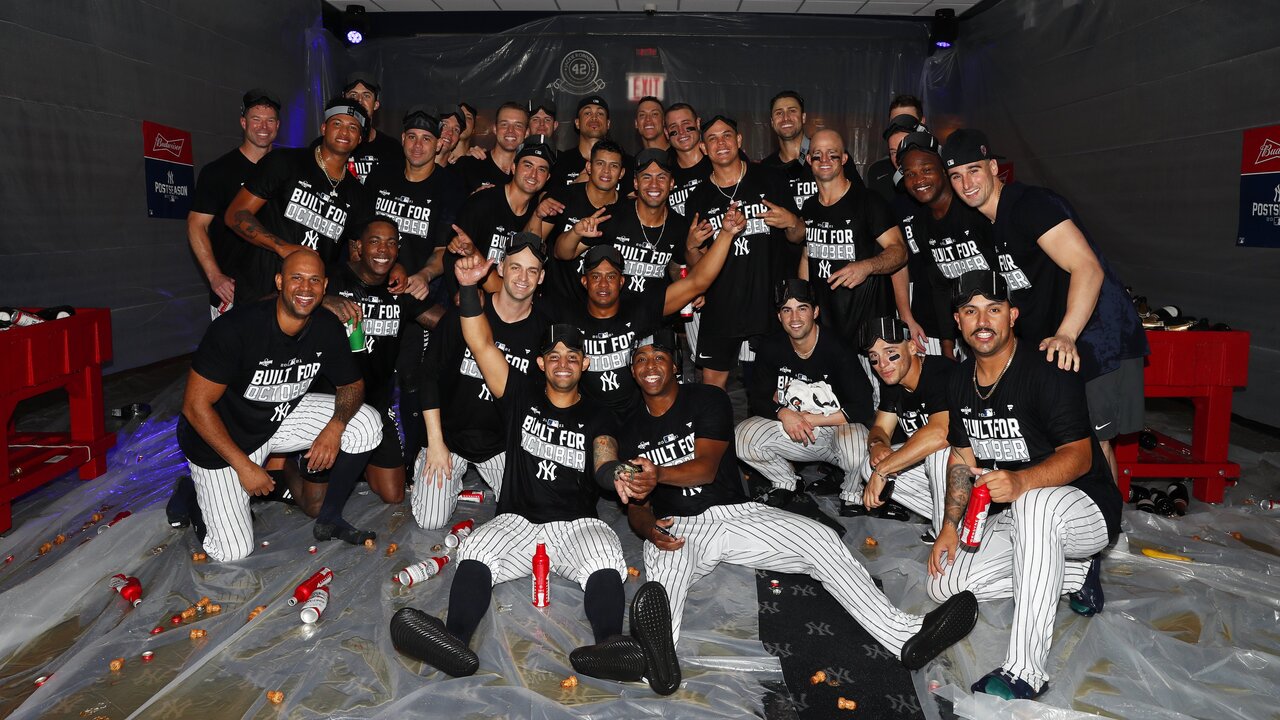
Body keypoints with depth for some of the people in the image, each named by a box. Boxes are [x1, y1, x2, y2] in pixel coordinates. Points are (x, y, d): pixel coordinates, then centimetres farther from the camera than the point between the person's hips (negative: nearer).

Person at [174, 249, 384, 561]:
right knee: (233, 551, -5)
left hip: (283, 416, 5)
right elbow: (196, 405, -24)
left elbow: (352, 385, -1)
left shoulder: (328, 327, -14)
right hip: (222, 435, -5)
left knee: (366, 424, -16)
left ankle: (328, 520, 2)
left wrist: (335, 426, -23)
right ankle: (191, 495, 26)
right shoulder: (236, 327, -30)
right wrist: (244, 466, -23)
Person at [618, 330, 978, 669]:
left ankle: (904, 634, -22)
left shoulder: (707, 400, 5)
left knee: (819, 539, -20)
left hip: (735, 513, 0)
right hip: (677, 529, 0)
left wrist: (658, 473, -27)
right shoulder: (632, 433, 12)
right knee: (662, 572, -36)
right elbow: (636, 507, 9)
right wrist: (650, 530, -15)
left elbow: (706, 467, -9)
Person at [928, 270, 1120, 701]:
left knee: (1034, 503, -42)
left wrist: (1021, 482, -43)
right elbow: (962, 457, 10)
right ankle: (1077, 574, 9)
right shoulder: (961, 380, 4)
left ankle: (1025, 672, -38)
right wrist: (950, 525, 1)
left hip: (1086, 509, -7)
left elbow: (1079, 455, -24)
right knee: (943, 585, -5)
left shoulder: (1047, 369, -19)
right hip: (1011, 518, 8)